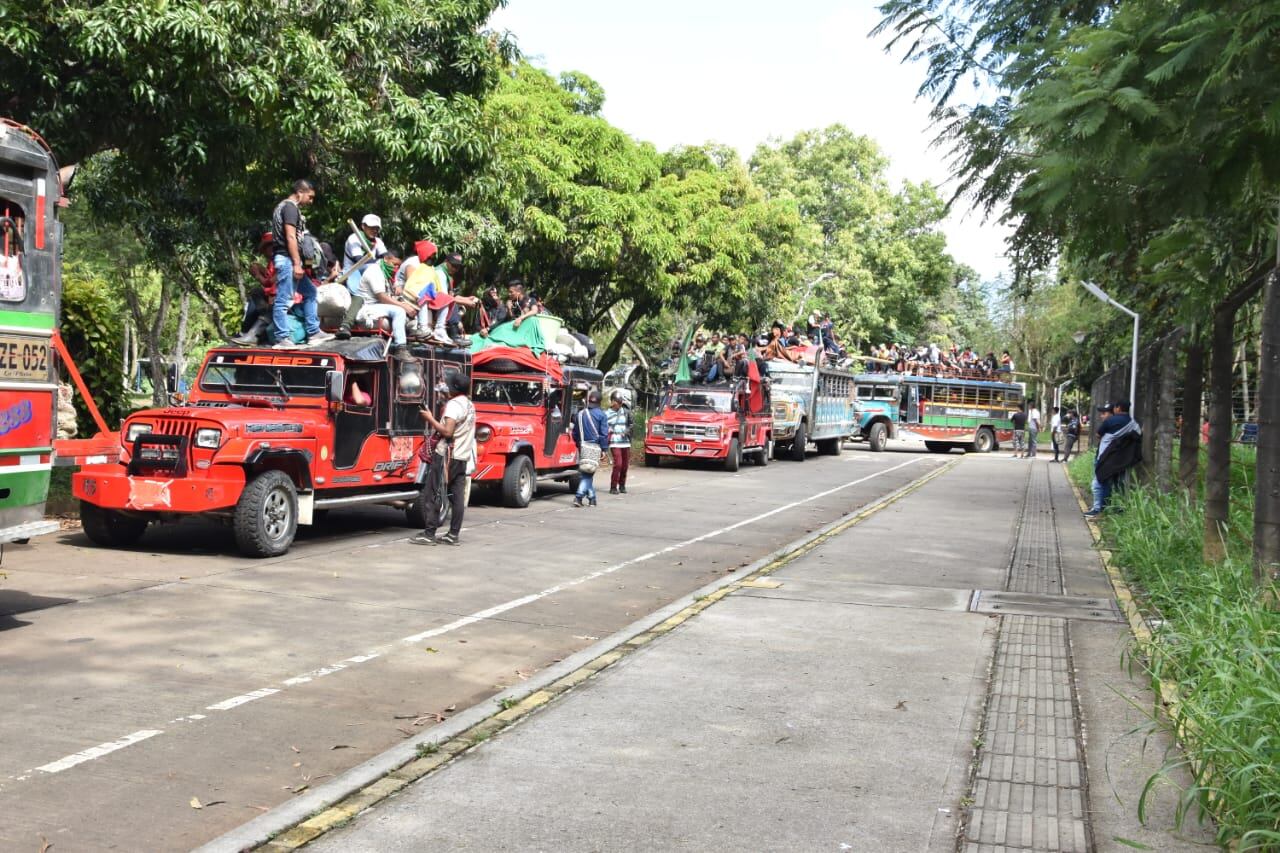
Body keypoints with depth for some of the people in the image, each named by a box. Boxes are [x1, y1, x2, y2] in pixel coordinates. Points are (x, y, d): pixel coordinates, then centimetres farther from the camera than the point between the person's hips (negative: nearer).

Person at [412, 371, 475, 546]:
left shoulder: (454, 404, -14)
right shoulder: (470, 406, 15)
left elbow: (447, 431, -21)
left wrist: (431, 419, -11)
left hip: (447, 456, -9)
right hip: (463, 457, 9)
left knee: (430, 495, -4)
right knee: (458, 497, 5)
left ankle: (429, 534, -6)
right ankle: (453, 534, 6)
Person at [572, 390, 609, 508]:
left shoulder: (580, 413, 9)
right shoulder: (601, 415, -6)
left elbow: (575, 432, 15)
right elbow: (604, 433, -7)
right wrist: (604, 449, -3)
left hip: (582, 447, 4)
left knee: (585, 471, 14)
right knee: (588, 473, -2)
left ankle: (592, 498, 19)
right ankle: (579, 496, -17)